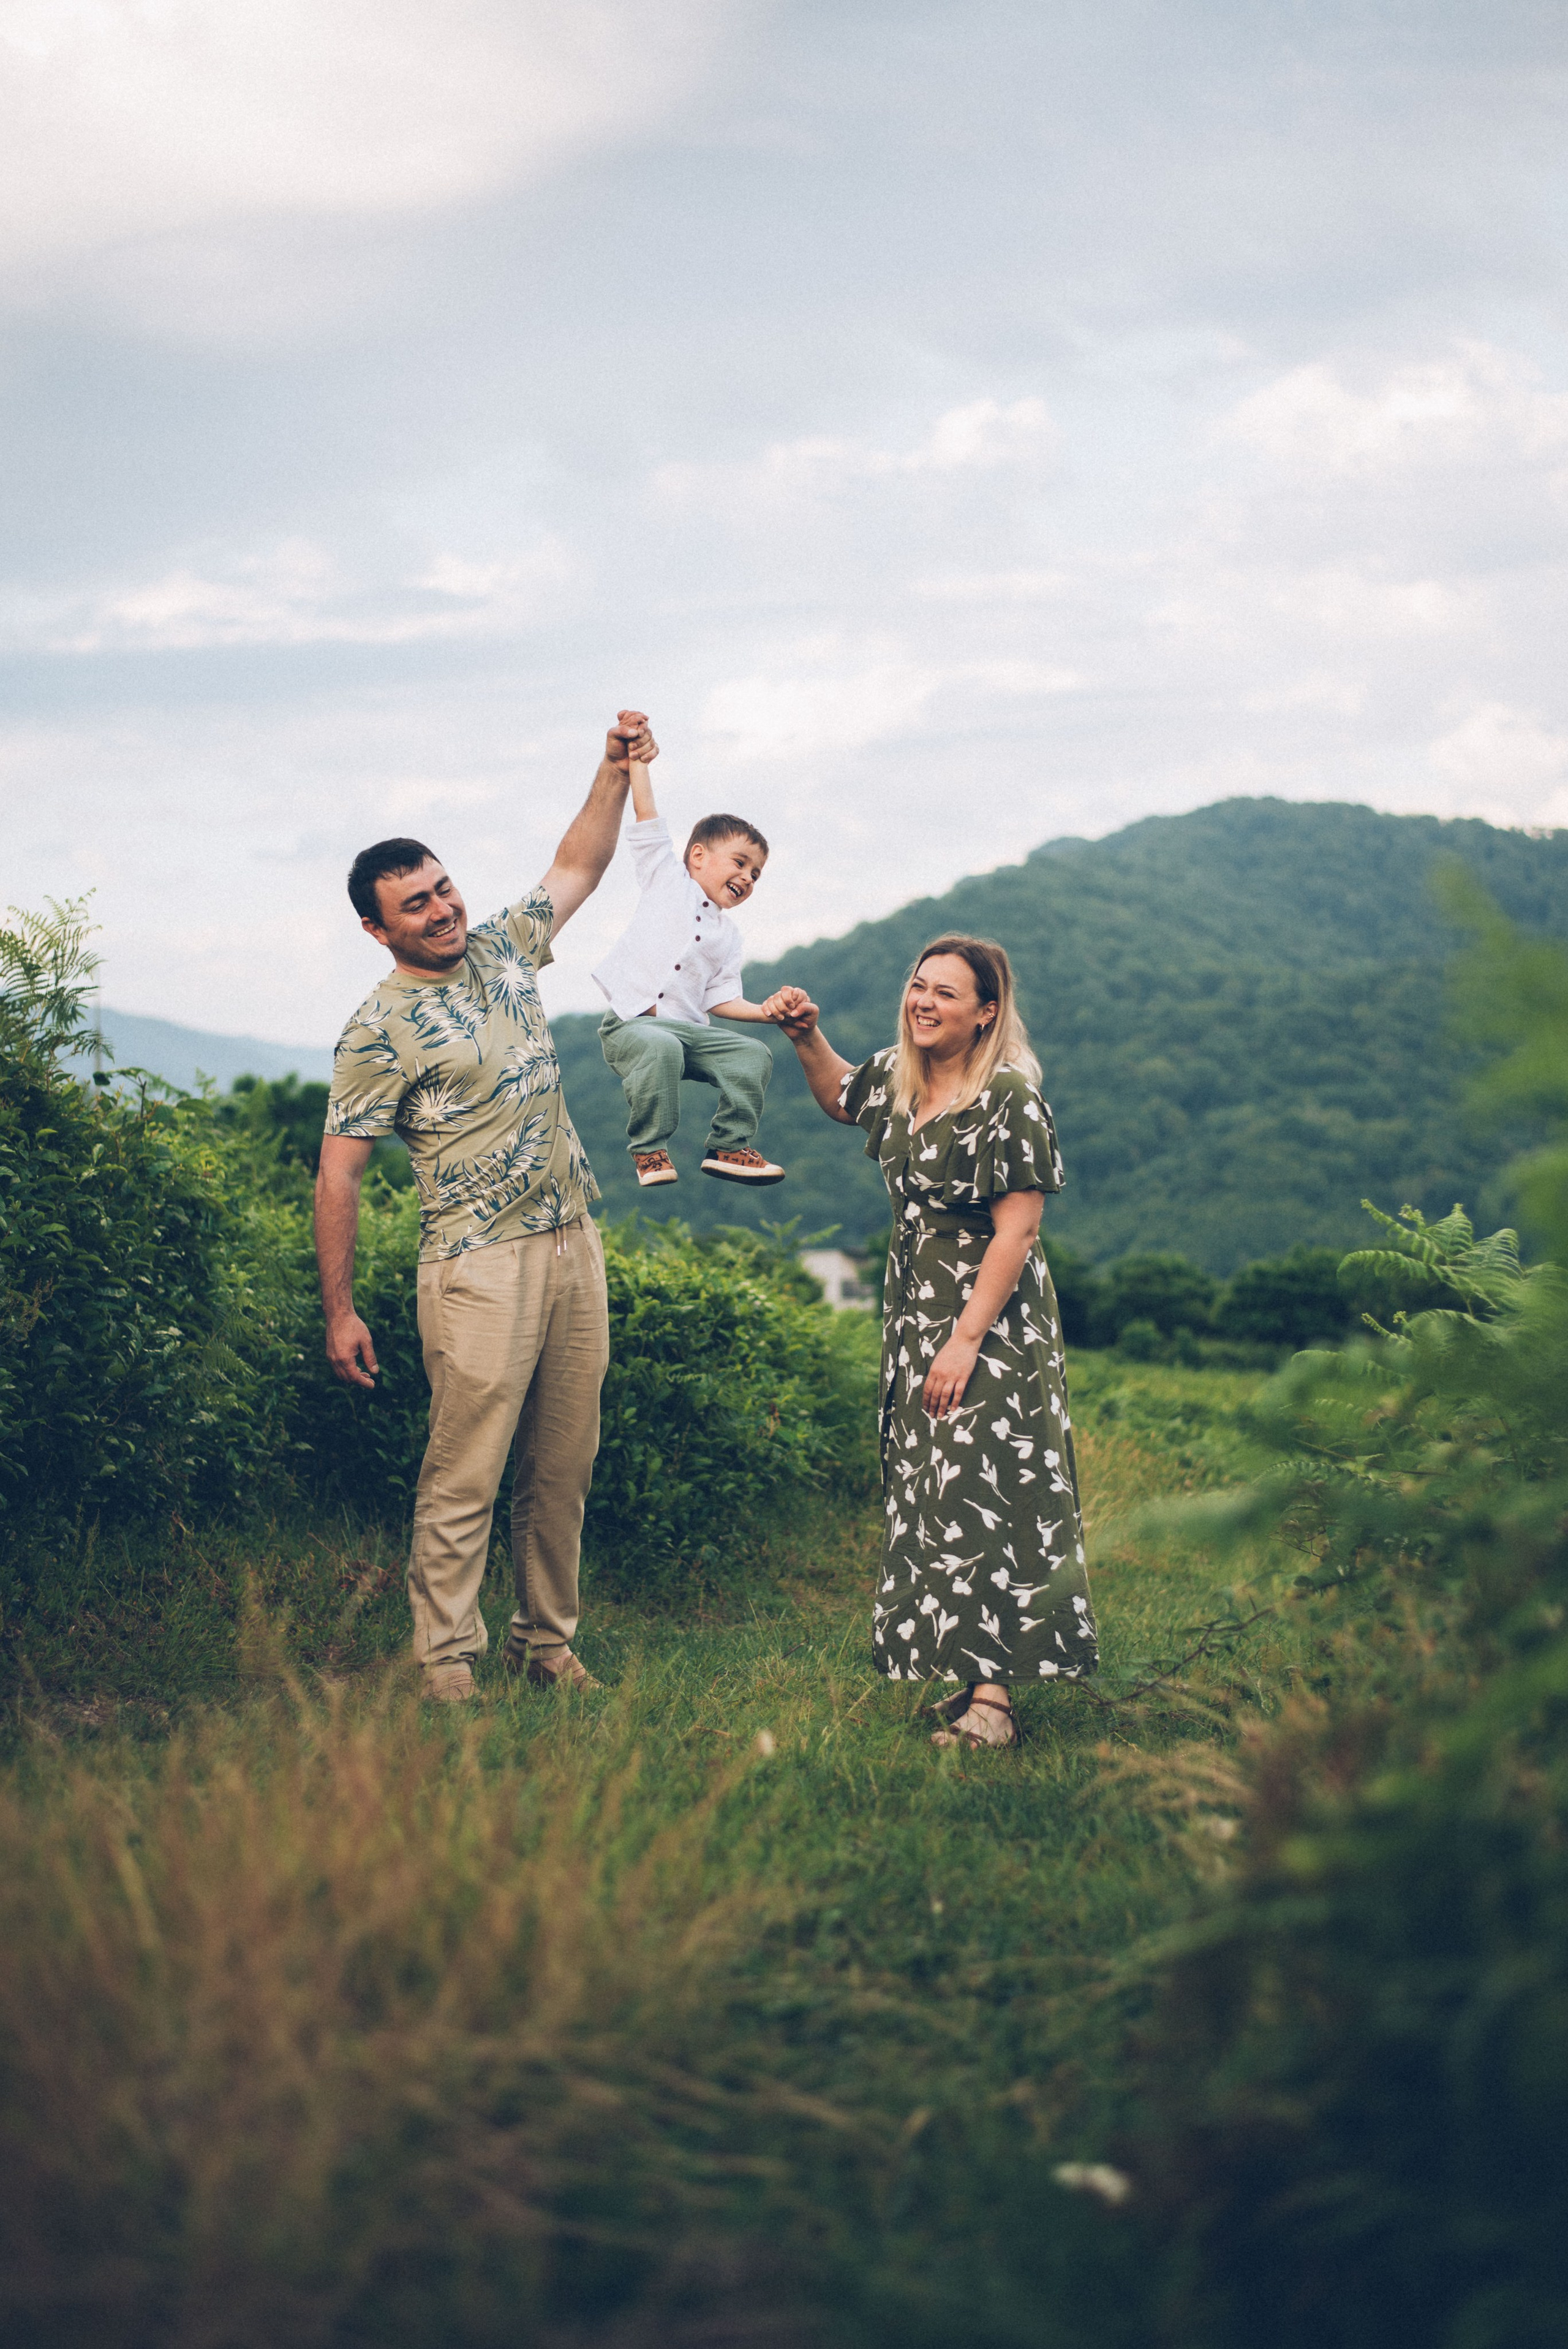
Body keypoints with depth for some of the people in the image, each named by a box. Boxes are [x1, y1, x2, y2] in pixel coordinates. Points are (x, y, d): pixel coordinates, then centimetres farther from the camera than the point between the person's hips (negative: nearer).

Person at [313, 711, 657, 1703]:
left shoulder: (504, 949, 11)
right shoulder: (381, 1029, -8)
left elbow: (578, 867, 24)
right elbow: (339, 1173, -8)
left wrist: (617, 772, 9)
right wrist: (340, 1311, -11)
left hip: (574, 1243, 7)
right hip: (480, 1266, -6)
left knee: (565, 1465, 10)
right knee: (465, 1474, -7)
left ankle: (548, 1642, 20)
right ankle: (448, 1667, -2)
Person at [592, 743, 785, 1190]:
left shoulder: (728, 937, 20)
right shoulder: (667, 878, 10)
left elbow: (721, 999, 11)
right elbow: (646, 814, 6)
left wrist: (767, 1011, -4)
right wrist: (636, 756, 1)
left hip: (688, 1027, 5)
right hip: (631, 1020, -5)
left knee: (753, 1054, -14)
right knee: (660, 1050, -37)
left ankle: (729, 1147, 0)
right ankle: (649, 1149, -19)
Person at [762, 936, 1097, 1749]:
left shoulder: (1009, 1099, -17)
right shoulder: (896, 1077, 6)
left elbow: (1017, 1231, -19)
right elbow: (840, 1097, 31)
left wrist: (966, 1339, -22)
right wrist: (806, 1037, 13)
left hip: (991, 1324, -8)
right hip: (914, 1316, 8)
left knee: (980, 1496, -12)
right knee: (926, 1494, 10)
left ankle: (991, 1698, -12)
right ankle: (955, 1667, 18)